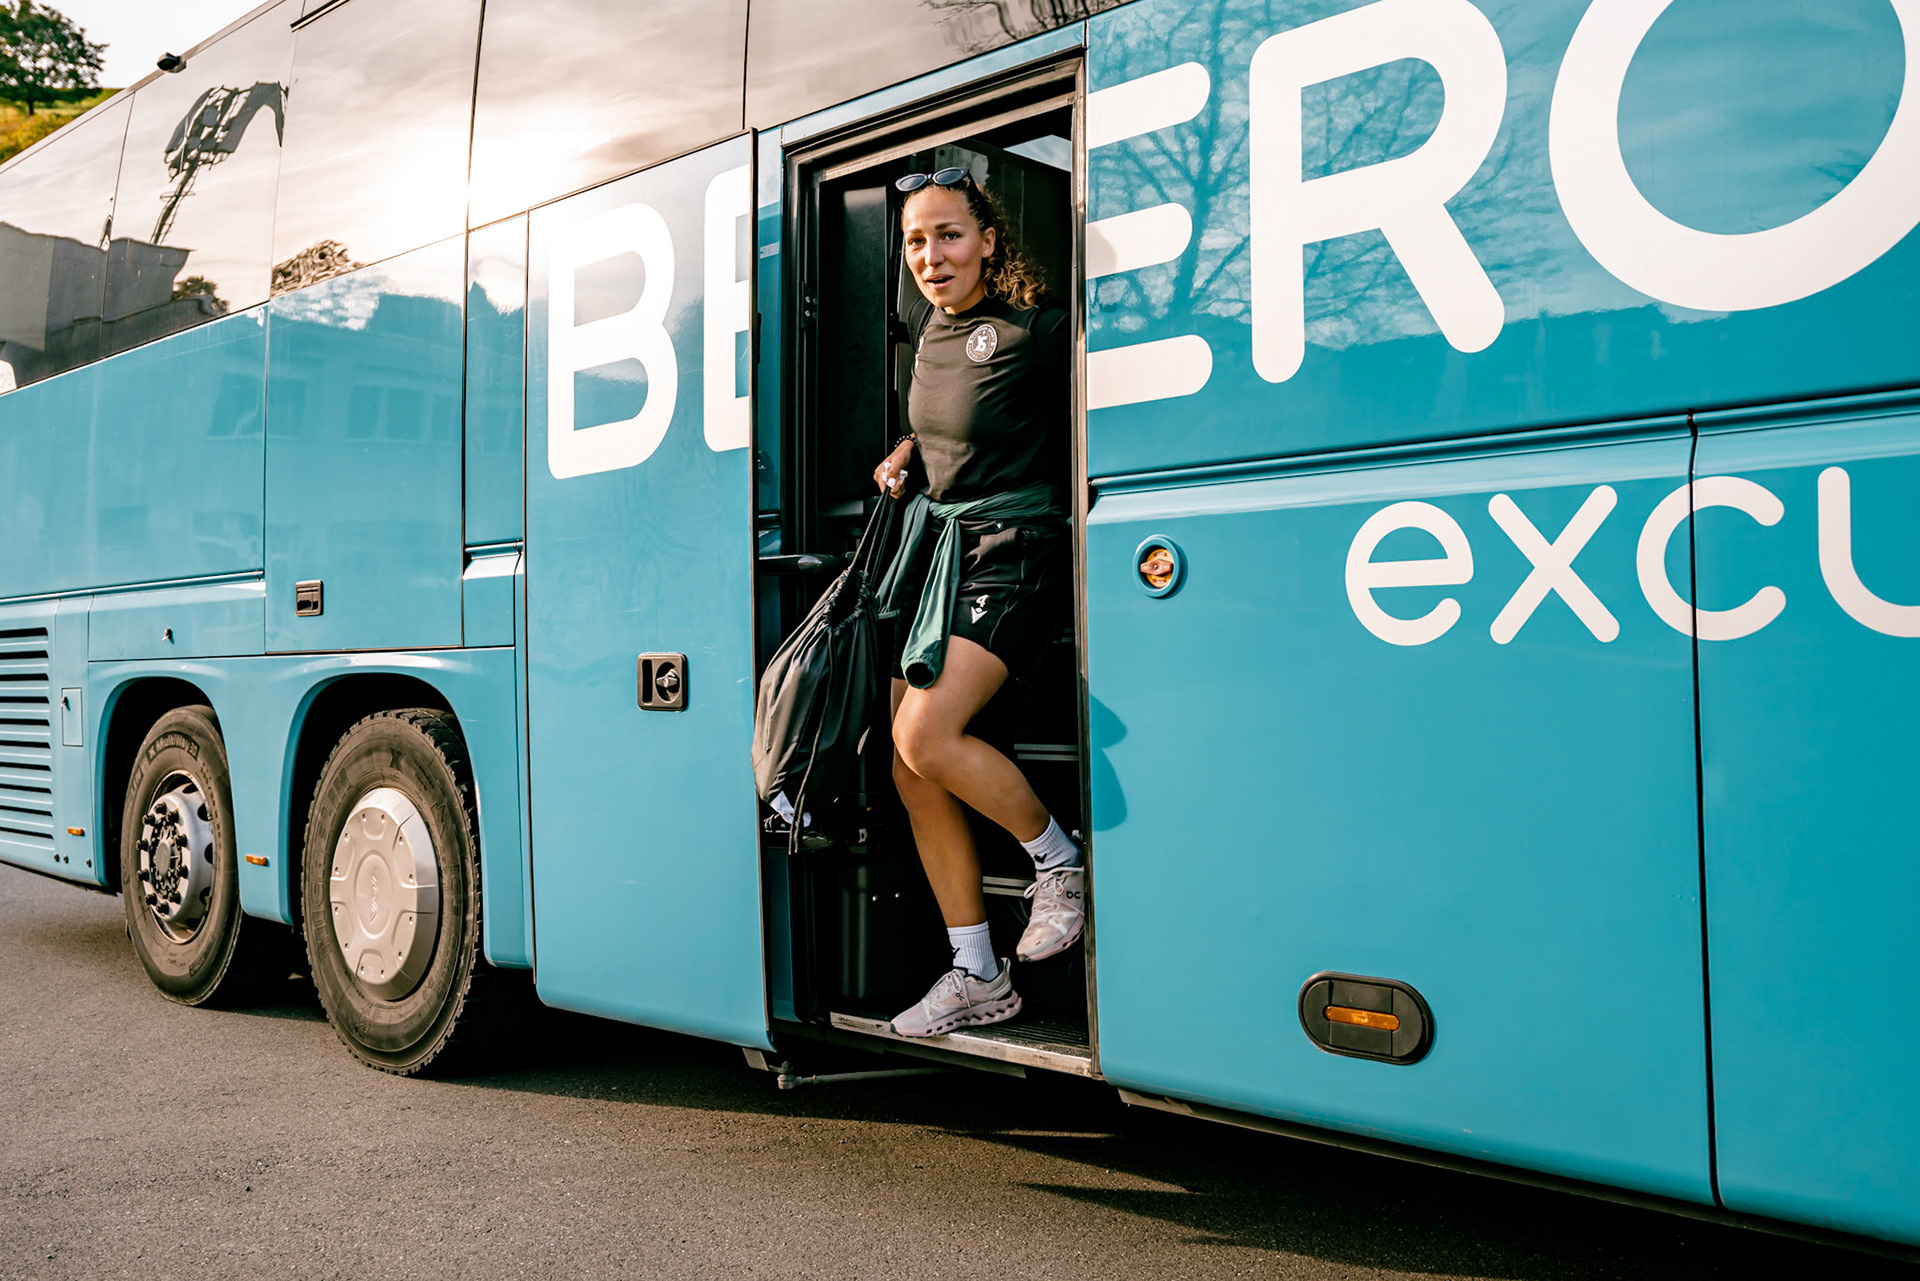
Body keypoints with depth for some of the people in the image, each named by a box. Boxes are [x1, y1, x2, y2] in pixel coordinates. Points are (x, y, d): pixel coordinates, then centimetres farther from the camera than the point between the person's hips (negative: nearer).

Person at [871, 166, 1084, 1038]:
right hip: (939, 548, 8)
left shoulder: (1033, 329, -11)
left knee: (925, 738, -22)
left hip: (1014, 550, -8)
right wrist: (908, 449, 13)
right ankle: (978, 977, 12)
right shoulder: (933, 332, 12)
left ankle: (1059, 861, 4)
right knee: (910, 768, 2)